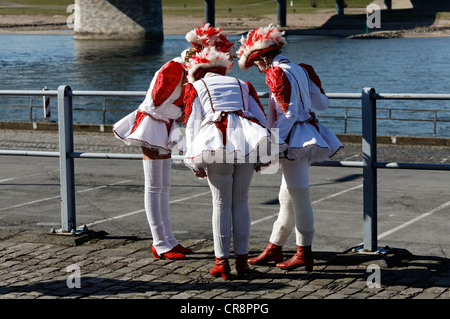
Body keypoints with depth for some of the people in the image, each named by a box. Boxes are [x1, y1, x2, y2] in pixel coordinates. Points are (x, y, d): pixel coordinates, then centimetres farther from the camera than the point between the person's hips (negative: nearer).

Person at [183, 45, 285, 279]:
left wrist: (195, 162, 8)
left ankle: (222, 262, 6)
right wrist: (261, 158, 22)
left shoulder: (195, 87, 19)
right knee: (241, 201, 12)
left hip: (217, 145, -2)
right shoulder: (242, 85, 27)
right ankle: (242, 259, 14)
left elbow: (192, 124, 9)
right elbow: (260, 119, 21)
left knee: (221, 203, 6)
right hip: (248, 139, 2)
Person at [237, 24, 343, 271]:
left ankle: (304, 254, 1)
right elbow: (322, 103, 16)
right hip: (306, 135, 10)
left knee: (298, 196, -4)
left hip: (294, 139, -10)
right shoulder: (300, 70, 12)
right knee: (288, 197, 14)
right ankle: (274, 248, 22)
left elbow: (288, 114, -19)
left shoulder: (277, 73, -13)